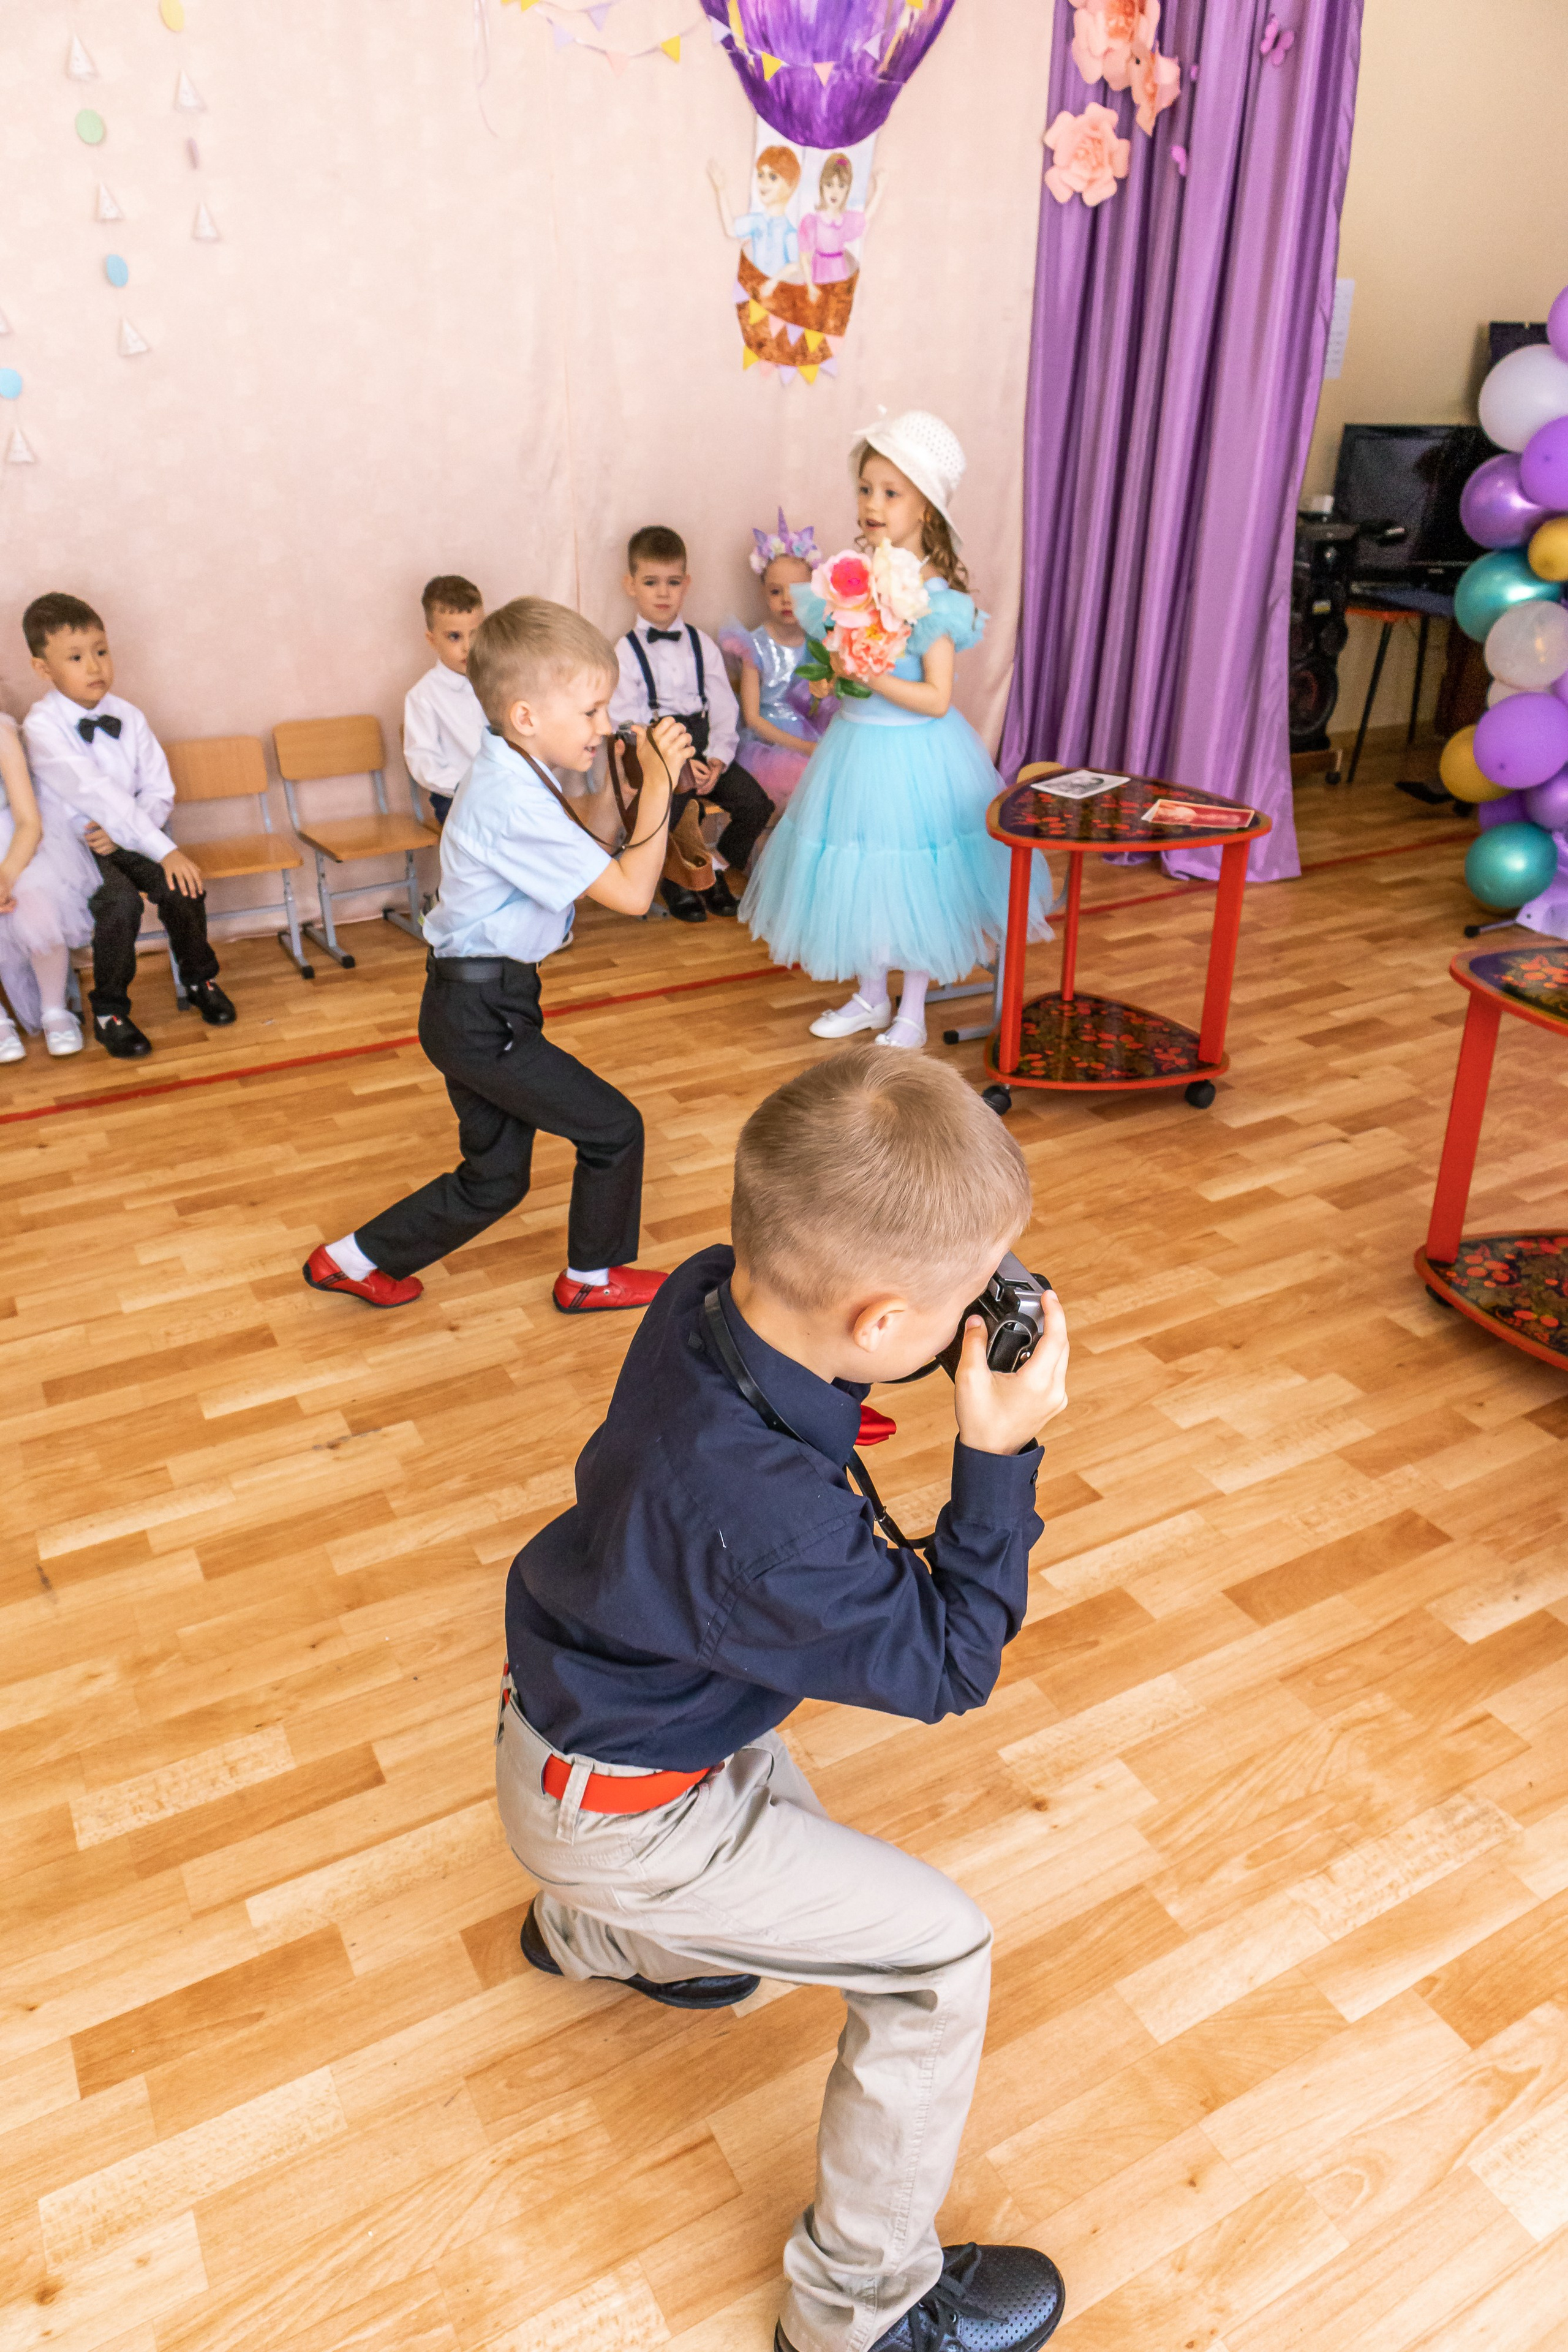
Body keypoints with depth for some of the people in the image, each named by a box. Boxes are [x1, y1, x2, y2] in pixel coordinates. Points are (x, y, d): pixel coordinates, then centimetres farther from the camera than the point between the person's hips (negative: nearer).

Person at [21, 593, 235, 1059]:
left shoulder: (127, 717, 2)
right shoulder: (42, 726, -15)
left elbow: (159, 790, 2)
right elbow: (96, 793, -24)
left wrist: (121, 832, -18)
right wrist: (164, 850, -31)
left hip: (124, 839, 4)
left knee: (183, 888, -21)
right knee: (121, 901, -30)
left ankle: (200, 979, 8)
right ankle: (109, 1011, -10)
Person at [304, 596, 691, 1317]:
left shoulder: (514, 774, 8)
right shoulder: (516, 804, -24)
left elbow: (580, 838, 22)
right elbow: (630, 892, -25)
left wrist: (626, 778, 4)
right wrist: (659, 781, -19)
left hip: (476, 1005, 10)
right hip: (482, 1016, -10)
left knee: (495, 1177, 18)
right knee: (613, 1129, 2)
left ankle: (353, 1260, 29)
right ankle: (592, 1277, 22)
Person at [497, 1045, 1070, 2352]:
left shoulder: (709, 1295, -21)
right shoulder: (768, 1530, -42)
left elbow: (811, 1357, 5)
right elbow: (950, 1665, -24)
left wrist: (952, 1341, -12)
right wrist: (1000, 1458, -26)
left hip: (595, 1692, 8)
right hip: (616, 1804, -8)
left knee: (790, 1839, 34)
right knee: (940, 1956, -2)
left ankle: (595, 1935, 63)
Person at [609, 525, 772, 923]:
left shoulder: (703, 646, 11)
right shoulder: (626, 653, 0)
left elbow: (725, 710, 6)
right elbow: (626, 724, -8)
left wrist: (717, 759, -13)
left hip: (704, 746, 3)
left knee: (755, 803, -18)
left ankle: (715, 869, 9)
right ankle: (675, 881, -2)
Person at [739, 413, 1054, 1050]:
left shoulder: (935, 596, -16)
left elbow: (937, 698, -20)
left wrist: (866, 676, -24)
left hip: (914, 756, -6)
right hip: (855, 742, 6)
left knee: (913, 882, 5)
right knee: (856, 875, 15)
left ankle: (912, 1015, 22)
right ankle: (869, 998, 34)